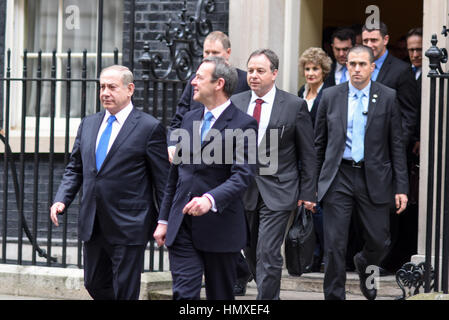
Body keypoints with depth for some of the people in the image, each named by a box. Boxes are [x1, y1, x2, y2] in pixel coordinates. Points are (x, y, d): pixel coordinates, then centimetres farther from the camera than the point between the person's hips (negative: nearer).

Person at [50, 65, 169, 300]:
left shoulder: (150, 128, -6)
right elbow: (75, 169, 17)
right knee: (95, 285, 13)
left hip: (128, 227, -6)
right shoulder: (88, 124, 12)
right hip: (93, 226, 6)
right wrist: (61, 200, 1)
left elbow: (163, 180, -5)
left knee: (124, 291, -2)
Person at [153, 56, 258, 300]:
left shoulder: (243, 124, -8)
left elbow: (242, 177, -19)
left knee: (220, 296, 7)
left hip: (220, 227, -5)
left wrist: (211, 199, -36)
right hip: (182, 226, 5)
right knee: (184, 294, -5)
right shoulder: (190, 118, 13)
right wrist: (163, 220, 15)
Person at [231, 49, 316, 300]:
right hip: (244, 190, 4)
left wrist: (308, 193, -3)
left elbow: (307, 154, 0)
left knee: (268, 253, -11)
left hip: (278, 191, -4)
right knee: (251, 252, 12)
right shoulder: (236, 103, 6)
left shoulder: (295, 106, -4)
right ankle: (270, 293, 30)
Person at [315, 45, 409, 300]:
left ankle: (364, 265, 38)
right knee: (334, 245, -3)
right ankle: (334, 295, 9)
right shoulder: (331, 96, 5)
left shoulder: (388, 97, 1)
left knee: (379, 241, 4)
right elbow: (319, 143, 11)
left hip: (374, 179, 0)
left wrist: (402, 188, -3)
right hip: (338, 177, 0)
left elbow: (397, 145, 2)